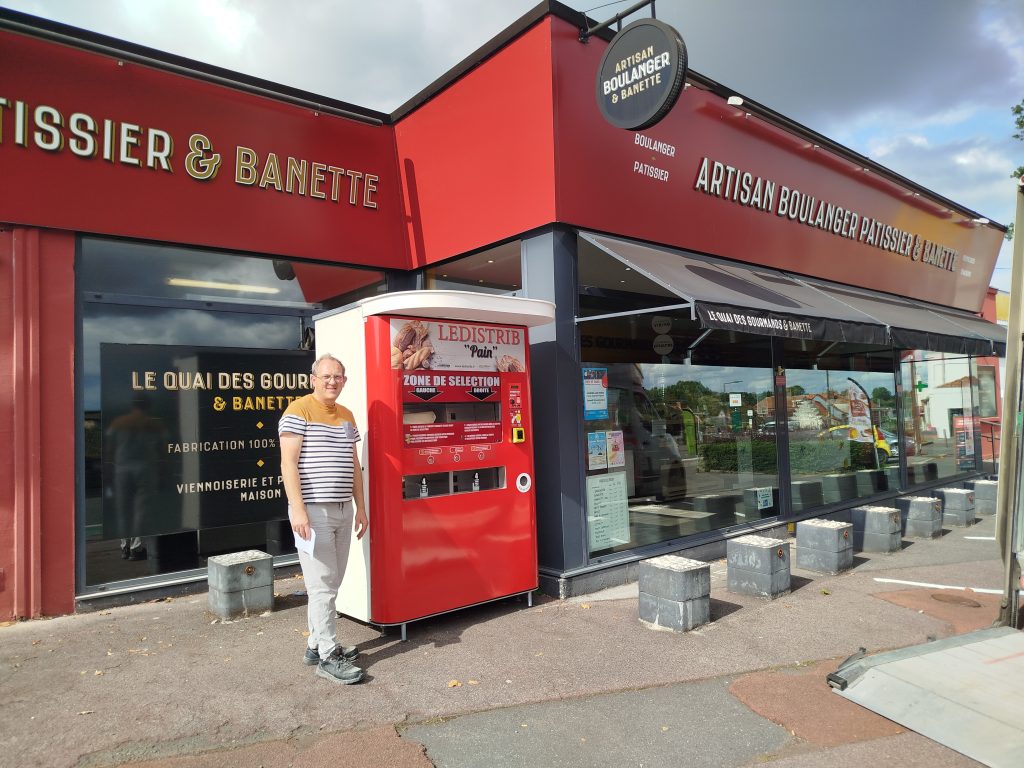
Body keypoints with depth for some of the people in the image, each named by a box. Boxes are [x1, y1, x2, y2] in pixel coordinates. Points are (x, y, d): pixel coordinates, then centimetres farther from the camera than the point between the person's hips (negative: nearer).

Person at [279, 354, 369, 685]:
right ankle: (328, 655, 5)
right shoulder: (298, 410, -7)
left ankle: (316, 644, 25)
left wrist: (360, 507, 16)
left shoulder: (347, 415, 15)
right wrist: (297, 508, -20)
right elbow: (288, 463, -13)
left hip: (342, 510, 7)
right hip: (313, 511, -7)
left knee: (331, 582, 13)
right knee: (322, 585, -4)